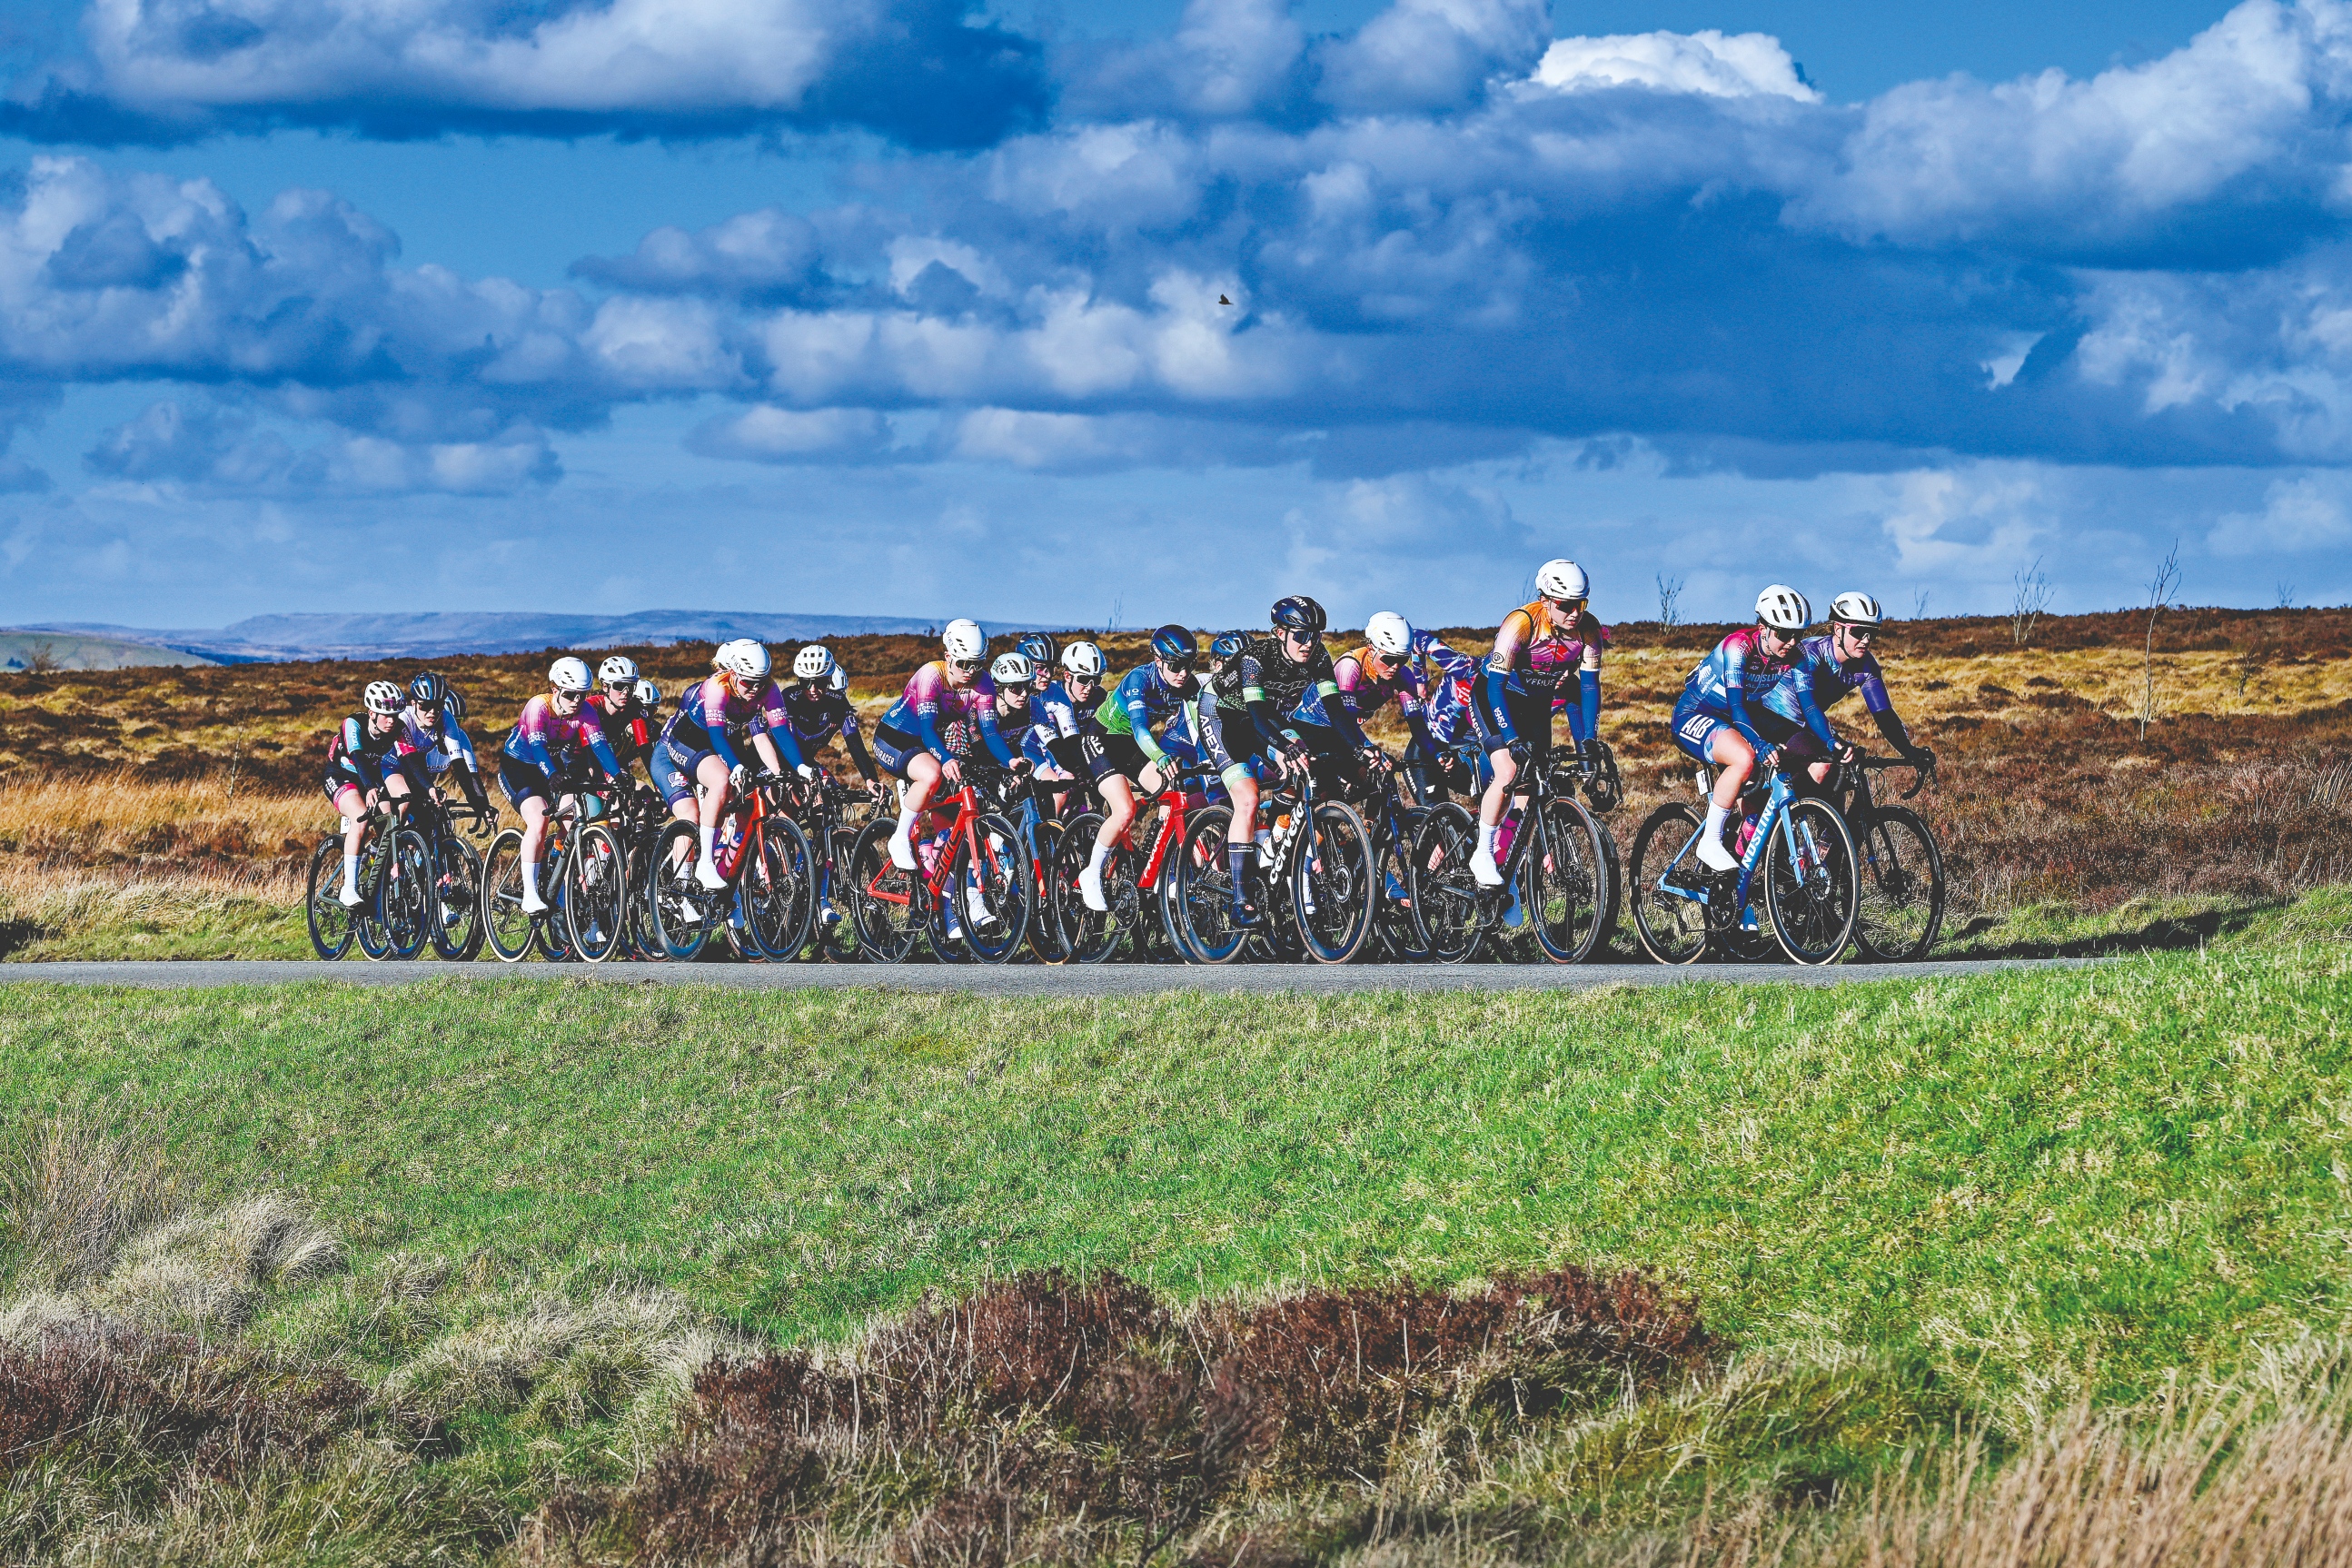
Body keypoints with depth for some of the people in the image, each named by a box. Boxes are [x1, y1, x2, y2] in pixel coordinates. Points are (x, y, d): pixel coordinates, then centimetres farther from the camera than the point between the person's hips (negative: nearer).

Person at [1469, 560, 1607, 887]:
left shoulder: (1588, 629, -20)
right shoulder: (1521, 624, -33)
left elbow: (1589, 685, -13)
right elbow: (1496, 685, -35)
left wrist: (1588, 740, -23)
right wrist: (1512, 741, -42)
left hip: (1536, 703, 5)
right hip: (1495, 698, -5)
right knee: (1509, 773, -22)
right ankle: (1483, 856, -11)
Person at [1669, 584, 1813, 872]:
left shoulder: (1791, 658, -7)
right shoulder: (1739, 646, -27)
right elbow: (1736, 705, -35)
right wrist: (1761, 745, -48)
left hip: (1730, 720, 8)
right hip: (1693, 716, -8)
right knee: (1744, 759, -34)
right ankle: (1710, 843, -26)